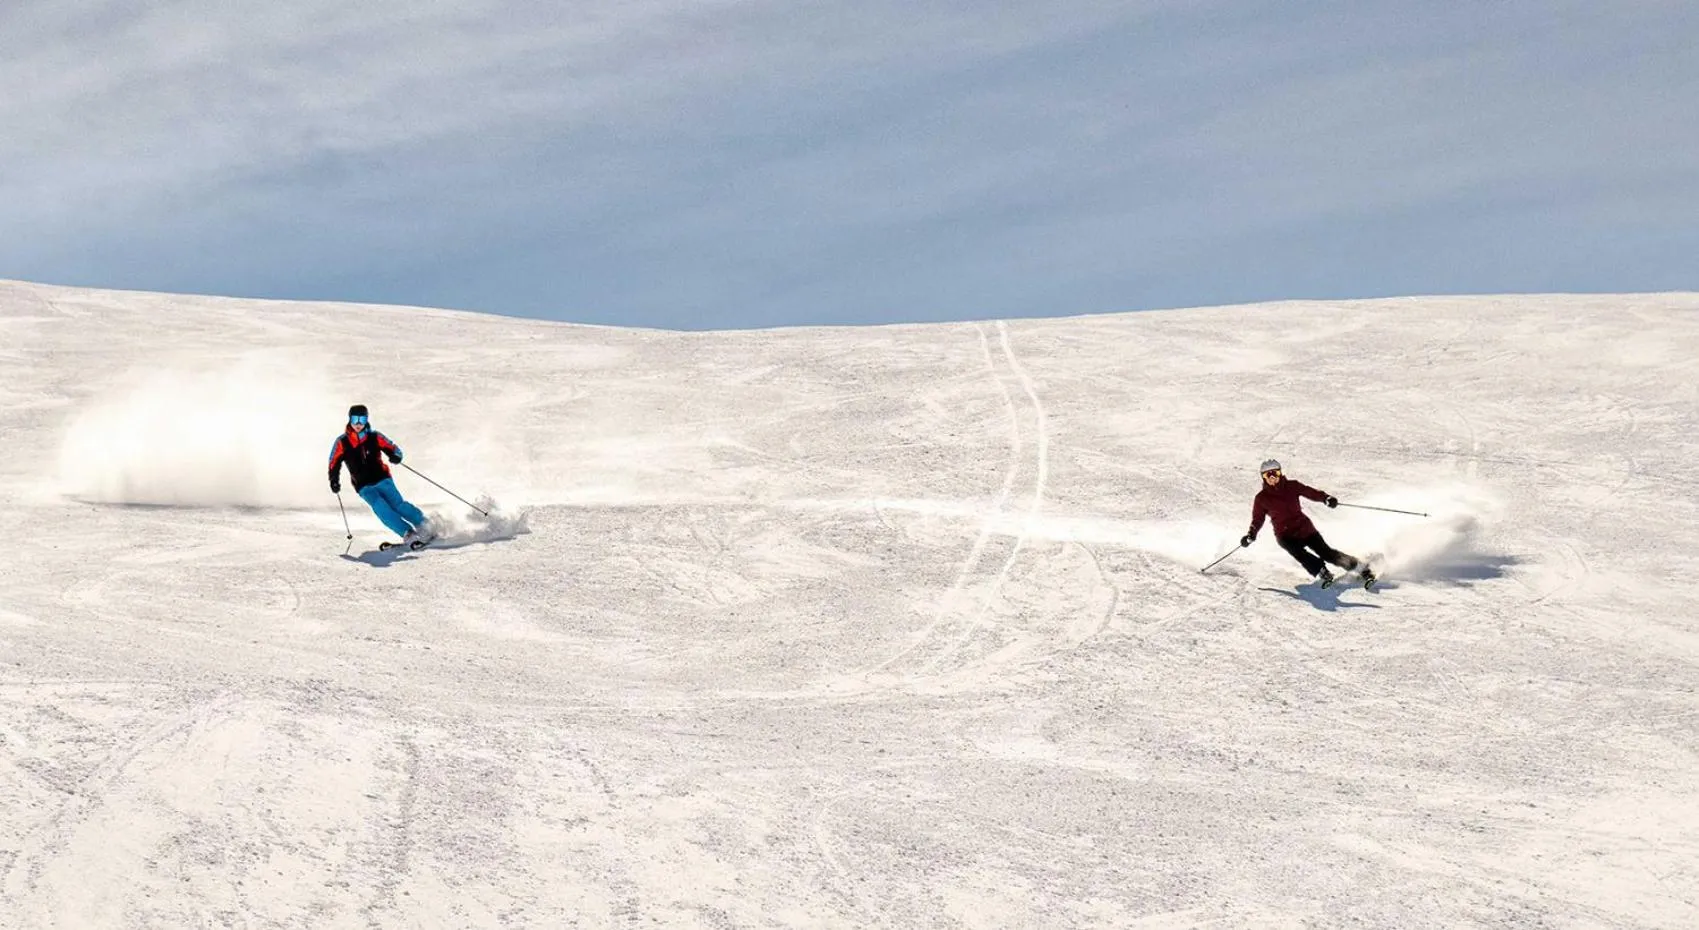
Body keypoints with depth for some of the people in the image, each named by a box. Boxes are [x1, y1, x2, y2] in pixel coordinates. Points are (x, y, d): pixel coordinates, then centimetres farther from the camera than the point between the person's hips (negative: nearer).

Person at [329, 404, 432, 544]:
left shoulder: (375, 437, -3)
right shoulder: (342, 442, -2)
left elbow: (393, 448, 2)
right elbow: (334, 464, 6)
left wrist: (395, 456, -21)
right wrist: (334, 481, -8)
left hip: (382, 479, 0)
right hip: (364, 487, 0)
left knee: (397, 504, -17)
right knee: (381, 508, -23)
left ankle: (423, 524, -5)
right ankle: (408, 533, -26)